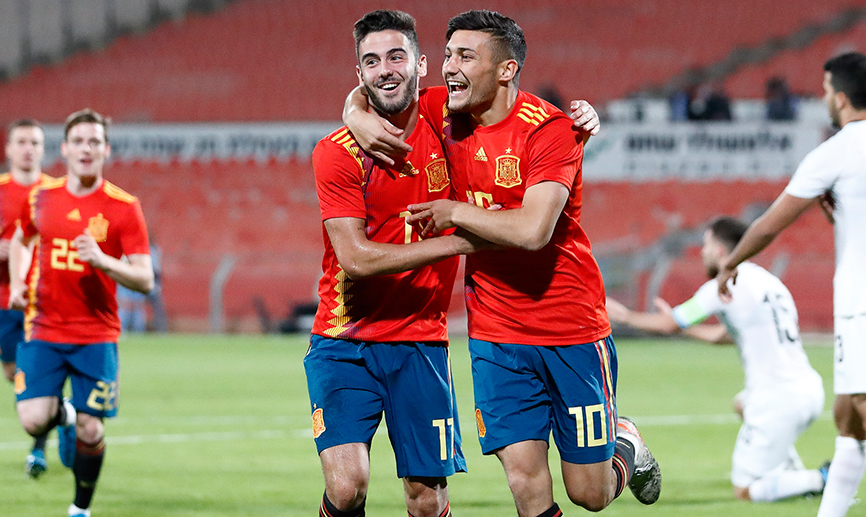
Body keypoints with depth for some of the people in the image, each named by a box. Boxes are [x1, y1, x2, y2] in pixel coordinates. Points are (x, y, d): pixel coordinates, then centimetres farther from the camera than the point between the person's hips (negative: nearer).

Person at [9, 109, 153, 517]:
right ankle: (59, 414, 24)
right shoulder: (41, 197, 4)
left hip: (96, 335, -2)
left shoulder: (124, 208, -5)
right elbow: (21, 241, 25)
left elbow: (144, 279, -7)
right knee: (33, 420, -13)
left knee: (90, 431, -4)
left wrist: (101, 260, -24)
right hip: (43, 329, 2)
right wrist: (17, 284, 8)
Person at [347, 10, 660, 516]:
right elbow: (364, 99, 15)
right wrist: (363, 119, -9)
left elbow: (532, 230, -28)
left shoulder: (550, 128, -16)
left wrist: (453, 212, -15)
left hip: (572, 329, -4)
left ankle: (625, 448, 38)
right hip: (495, 334, 4)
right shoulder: (445, 112, 0)